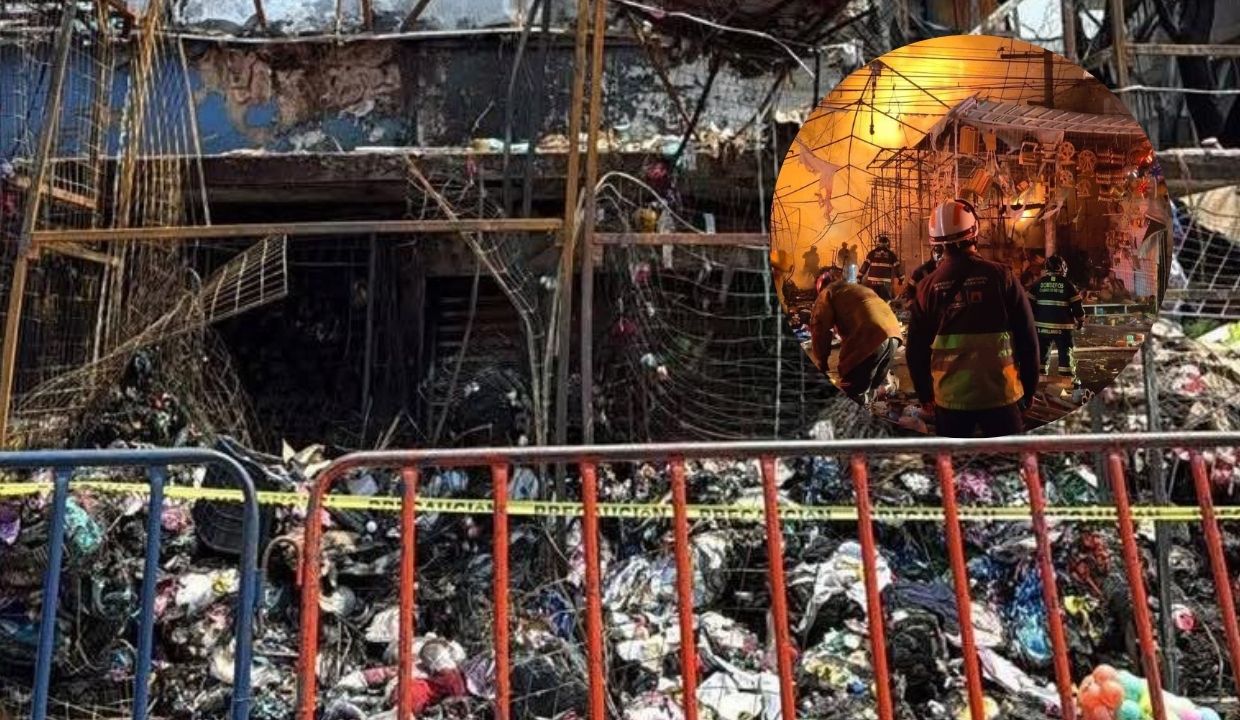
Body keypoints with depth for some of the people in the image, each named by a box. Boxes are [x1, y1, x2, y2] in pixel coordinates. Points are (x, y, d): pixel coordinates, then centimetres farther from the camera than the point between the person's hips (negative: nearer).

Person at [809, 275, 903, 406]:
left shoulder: (827, 292, 17)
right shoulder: (858, 288, 40)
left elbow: (819, 327, 5)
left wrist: (822, 360, 16)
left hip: (871, 336, -9)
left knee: (853, 393, -1)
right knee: (873, 388, 24)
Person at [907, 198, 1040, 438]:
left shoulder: (928, 286, -3)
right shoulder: (1000, 276, -8)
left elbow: (916, 348, 3)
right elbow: (1027, 337, -4)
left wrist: (924, 394, 15)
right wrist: (1029, 386, 8)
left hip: (949, 395, 2)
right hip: (999, 392, -1)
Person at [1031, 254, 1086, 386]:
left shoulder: (1039, 283, 2)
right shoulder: (1067, 284, -5)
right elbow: (1077, 305, -2)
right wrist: (1081, 320, 11)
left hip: (1042, 325, 2)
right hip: (1062, 326, -2)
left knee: (1042, 352, 10)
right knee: (1066, 352, 5)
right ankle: (1069, 378, 7)